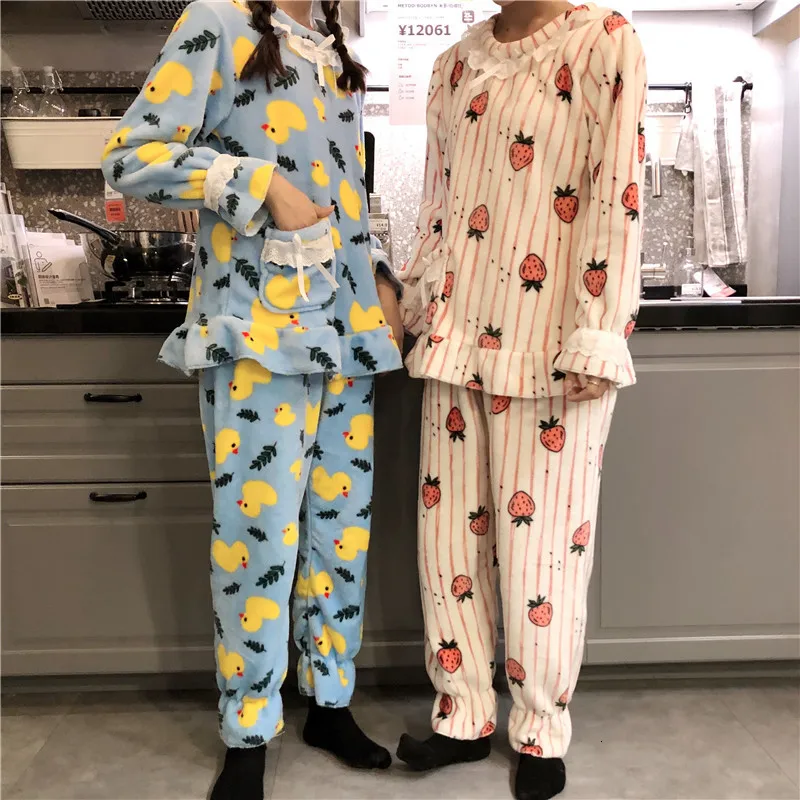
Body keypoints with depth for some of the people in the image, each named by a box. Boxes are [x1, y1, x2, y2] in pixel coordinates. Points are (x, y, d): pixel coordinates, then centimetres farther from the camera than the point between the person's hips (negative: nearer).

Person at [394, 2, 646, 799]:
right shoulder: (456, 64, 18)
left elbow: (616, 200, -8)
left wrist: (597, 342, -14)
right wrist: (413, 306, 17)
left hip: (547, 345, -5)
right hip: (457, 337, 5)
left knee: (539, 542, 3)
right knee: (448, 534, 8)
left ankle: (541, 730, 27)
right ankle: (465, 716, 28)